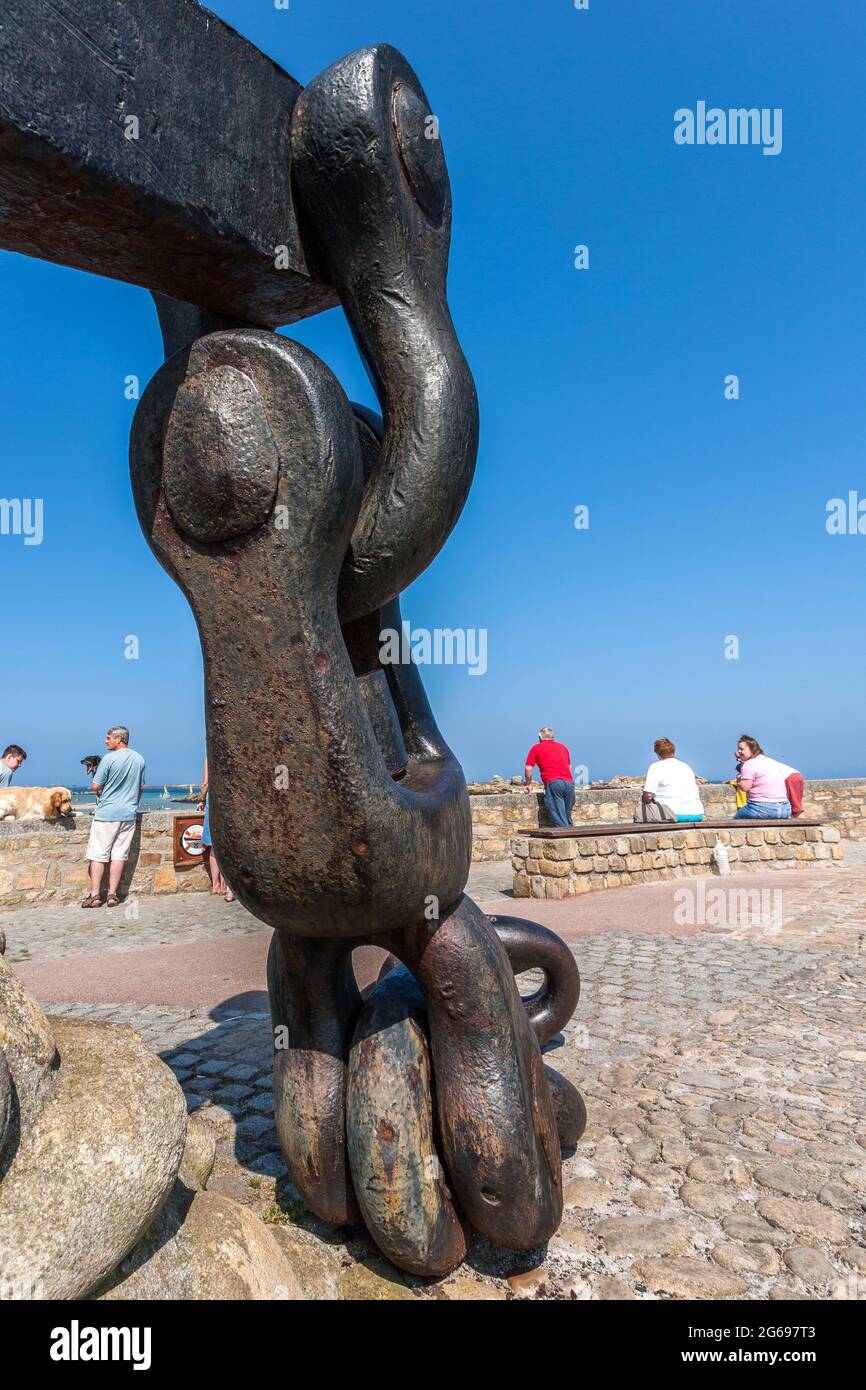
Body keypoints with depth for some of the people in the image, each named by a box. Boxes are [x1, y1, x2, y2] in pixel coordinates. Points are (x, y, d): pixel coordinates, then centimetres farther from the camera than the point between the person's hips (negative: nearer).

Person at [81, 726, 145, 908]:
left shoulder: (109, 758, -12)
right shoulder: (139, 759, 6)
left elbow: (95, 787, -8)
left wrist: (97, 791, 14)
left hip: (107, 813, -5)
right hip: (129, 814, 5)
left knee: (98, 854, 3)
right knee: (119, 855, 7)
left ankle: (95, 894, 3)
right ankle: (112, 895, 7)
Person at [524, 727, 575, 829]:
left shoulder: (536, 748, 14)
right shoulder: (563, 747, 27)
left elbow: (528, 768, 11)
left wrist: (528, 784, 24)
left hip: (553, 783, -4)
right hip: (569, 782, 5)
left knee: (559, 819, -6)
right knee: (567, 817, 12)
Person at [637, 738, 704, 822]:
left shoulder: (655, 767, 1)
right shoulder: (685, 765, 20)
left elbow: (648, 796, -7)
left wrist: (643, 800, 14)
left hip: (675, 814, -7)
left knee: (640, 811, 9)